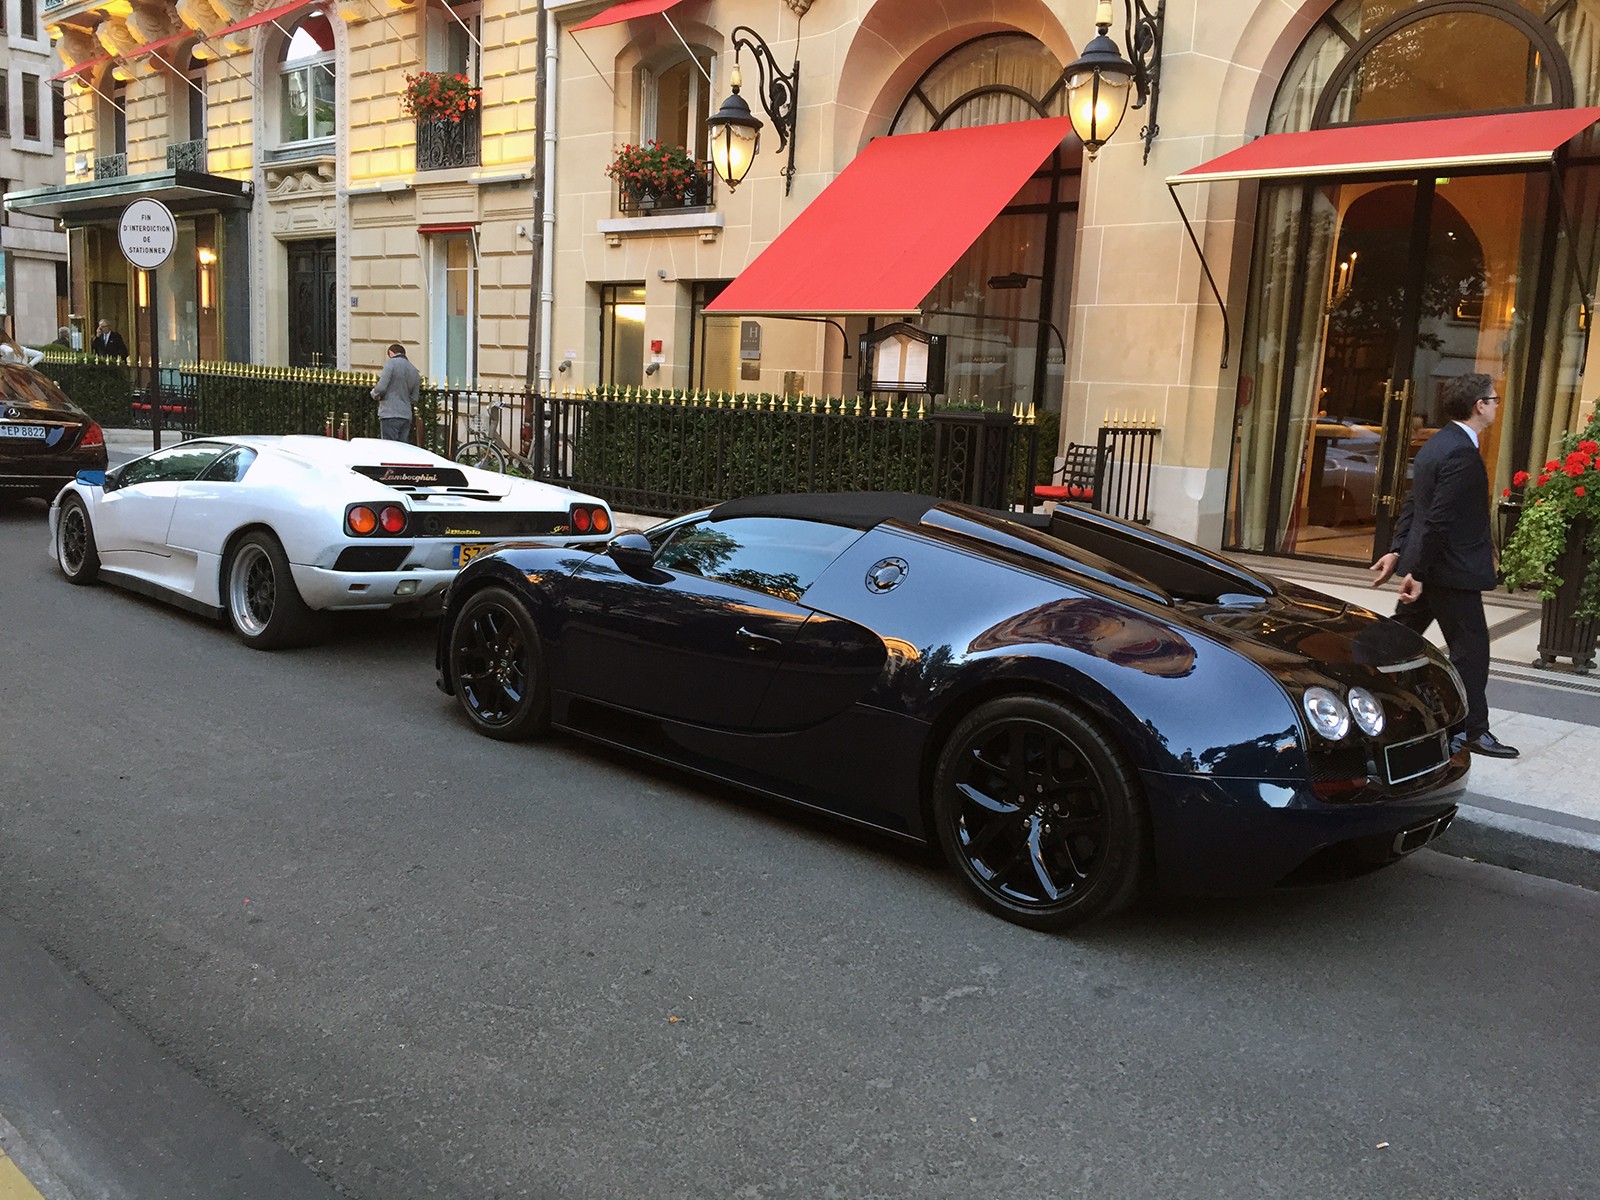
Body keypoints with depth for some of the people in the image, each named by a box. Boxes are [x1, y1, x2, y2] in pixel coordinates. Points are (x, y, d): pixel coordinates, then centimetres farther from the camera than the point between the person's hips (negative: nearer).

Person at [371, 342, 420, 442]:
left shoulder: (391, 363, -5)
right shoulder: (414, 371, 14)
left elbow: (381, 388, -13)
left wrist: (374, 394, 7)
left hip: (390, 415, -6)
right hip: (407, 417, 6)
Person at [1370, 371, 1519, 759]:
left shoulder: (1438, 444, 11)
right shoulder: (1461, 453, -21)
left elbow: (1415, 505, 15)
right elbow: (1438, 520, -23)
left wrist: (1399, 551, 17)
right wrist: (1417, 572, -22)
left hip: (1425, 566, 10)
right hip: (1452, 570, -10)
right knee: (1470, 648, 0)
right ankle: (1473, 730, 9)